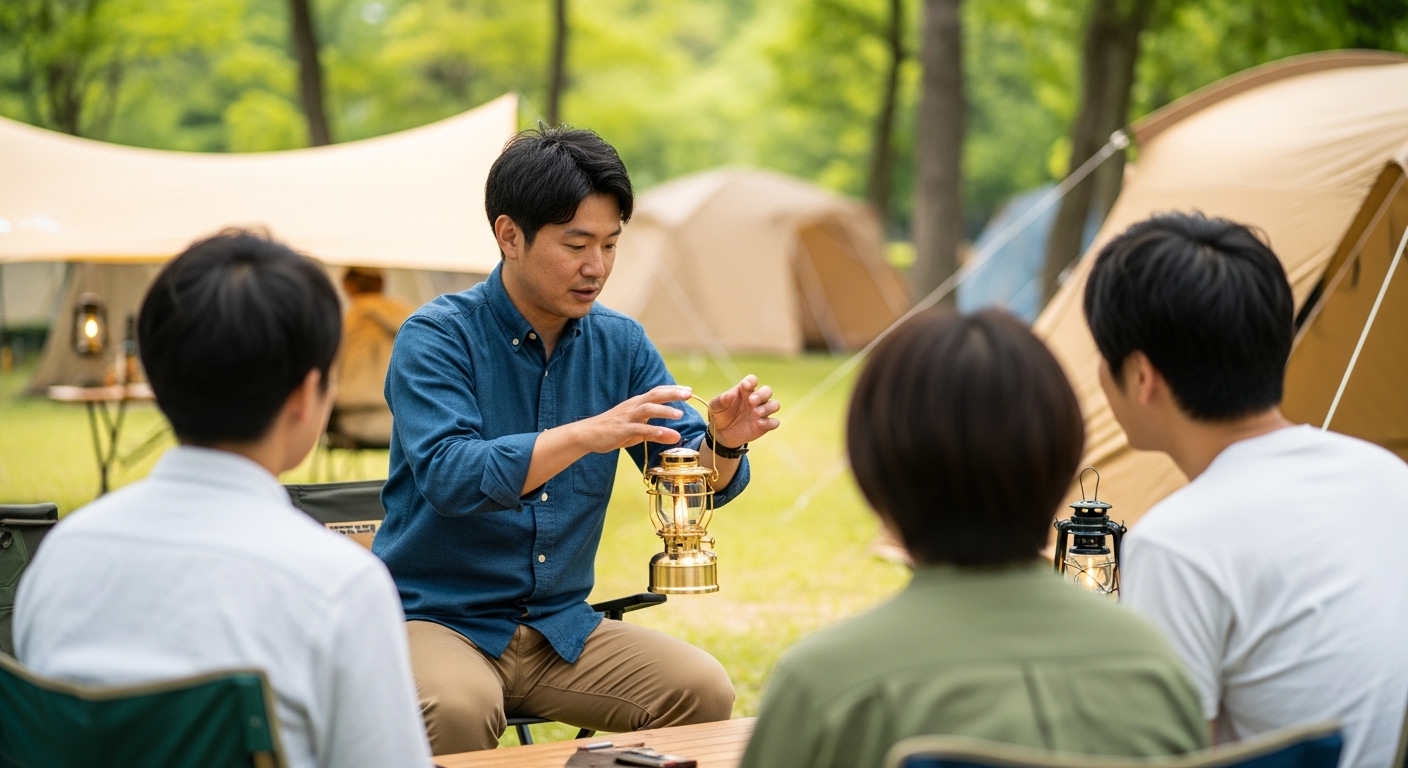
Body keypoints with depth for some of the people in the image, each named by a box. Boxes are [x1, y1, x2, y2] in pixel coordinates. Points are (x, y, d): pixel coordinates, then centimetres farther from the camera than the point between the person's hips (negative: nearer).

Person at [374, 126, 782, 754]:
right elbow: (448, 477, -25)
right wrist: (588, 434, -36)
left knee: (704, 692, -17)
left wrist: (724, 443, -21)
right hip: (438, 618, -5)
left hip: (559, 626, 5)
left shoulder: (621, 344, 5)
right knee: (458, 708, -36)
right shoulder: (436, 337, -10)